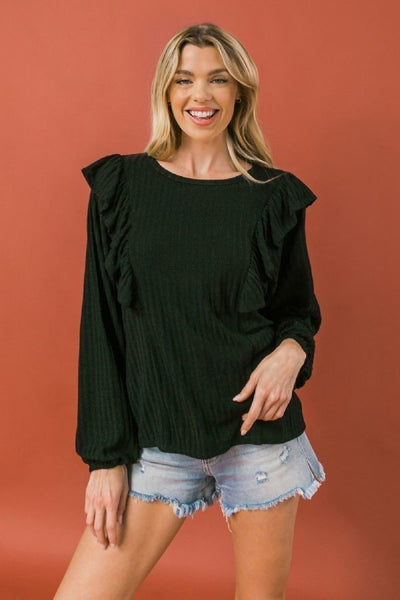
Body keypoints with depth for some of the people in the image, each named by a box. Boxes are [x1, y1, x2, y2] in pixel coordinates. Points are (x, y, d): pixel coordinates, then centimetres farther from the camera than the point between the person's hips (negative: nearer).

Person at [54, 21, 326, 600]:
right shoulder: (122, 185, 0)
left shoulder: (275, 195, 1)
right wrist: (106, 456, -4)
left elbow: (302, 308, 12)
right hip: (156, 438, 0)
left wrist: (291, 351, -13)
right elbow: (101, 325, 0)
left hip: (259, 428, 1)